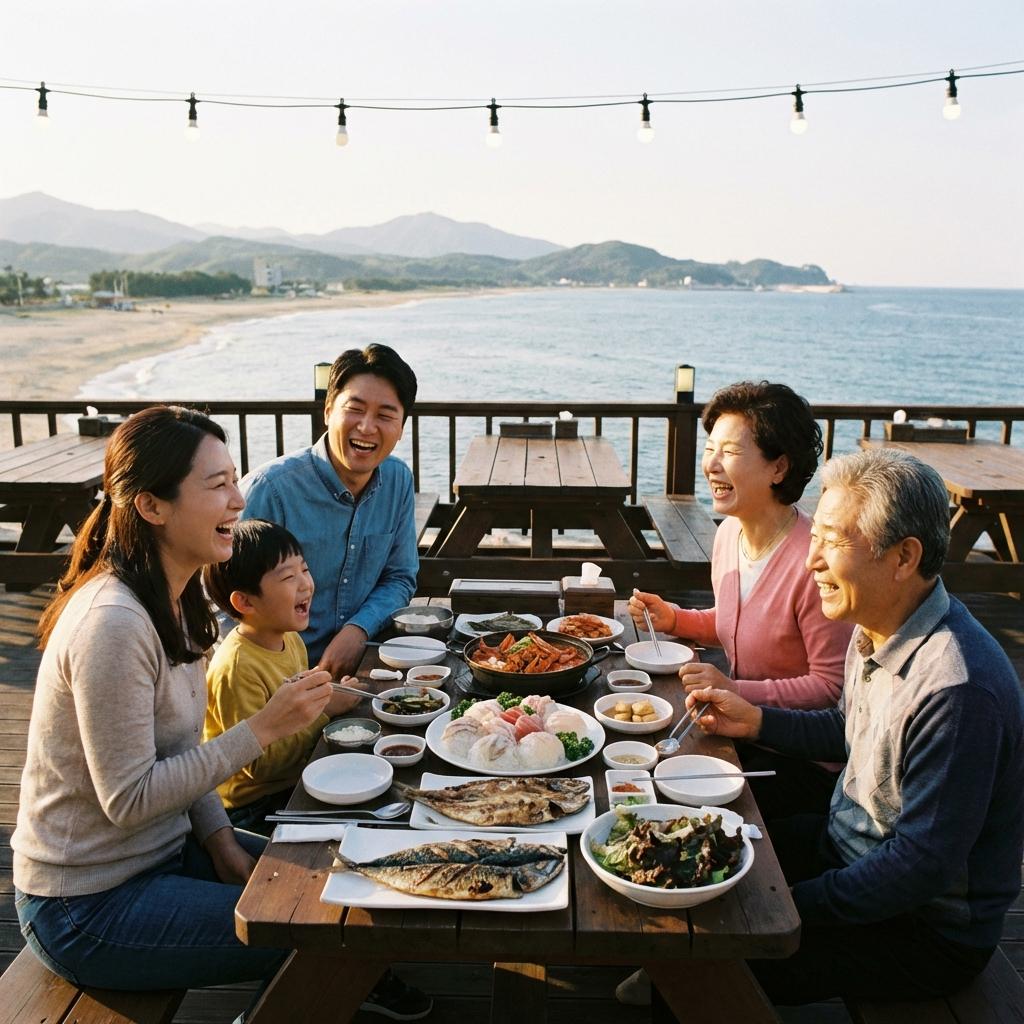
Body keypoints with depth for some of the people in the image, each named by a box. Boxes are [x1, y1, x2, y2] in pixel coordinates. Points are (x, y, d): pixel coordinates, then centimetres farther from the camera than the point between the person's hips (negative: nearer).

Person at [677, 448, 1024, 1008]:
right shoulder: (876, 630, -4)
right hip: (843, 843, 8)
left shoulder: (957, 688, -33)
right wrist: (756, 720, 1)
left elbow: (924, 867, -28)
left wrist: (793, 905, -21)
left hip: (927, 929, -8)